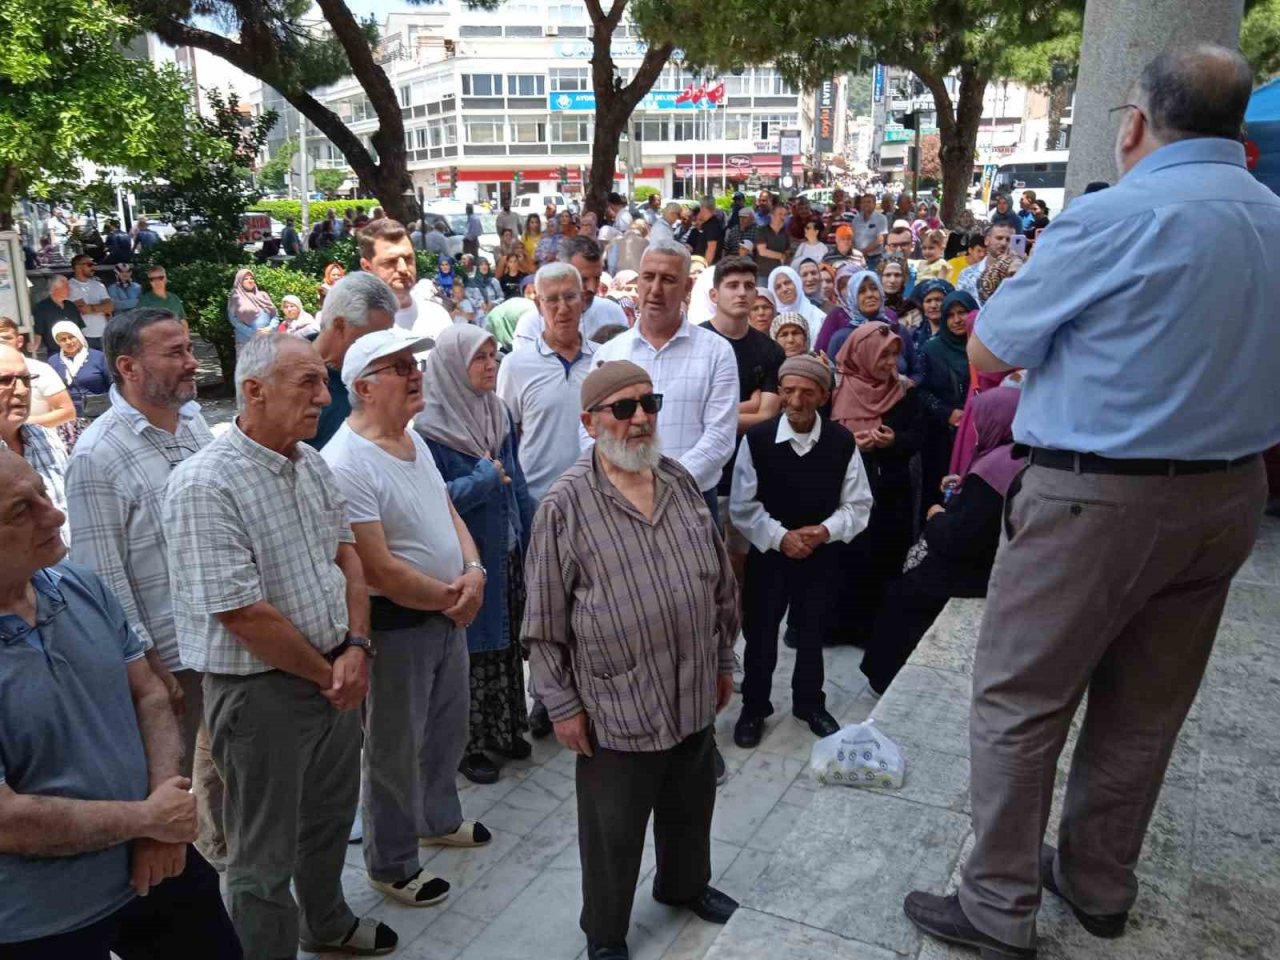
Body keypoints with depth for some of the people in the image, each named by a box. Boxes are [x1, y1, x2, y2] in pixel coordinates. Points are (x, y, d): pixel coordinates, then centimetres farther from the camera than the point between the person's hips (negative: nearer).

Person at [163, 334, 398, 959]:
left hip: (337, 677, 8)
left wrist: (356, 649, -5)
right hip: (261, 691, -8)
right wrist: (326, 674, -13)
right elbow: (242, 612, -24)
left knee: (331, 816, 27)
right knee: (267, 855, 10)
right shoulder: (204, 484, -22)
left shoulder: (311, 463, 3)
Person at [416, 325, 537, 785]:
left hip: (507, 554, 7)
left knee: (506, 643, 16)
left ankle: (503, 728, 33)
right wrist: (484, 477, -18)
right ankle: (466, 743, 22)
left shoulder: (499, 413, 6)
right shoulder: (430, 427, -15)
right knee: (469, 648, 5)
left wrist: (533, 537, 11)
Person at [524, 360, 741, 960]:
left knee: (690, 805, 25)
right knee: (613, 831, 13)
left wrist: (724, 660, 14)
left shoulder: (681, 482, 1)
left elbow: (721, 582, 11)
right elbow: (545, 621, -10)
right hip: (617, 705, -5)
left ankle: (684, 884, 52)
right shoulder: (565, 504, -15)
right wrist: (562, 704, -9)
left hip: (695, 694, 5)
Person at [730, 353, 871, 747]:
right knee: (760, 634, 10)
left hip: (821, 555, 2)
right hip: (767, 553, -2)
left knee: (812, 632, 19)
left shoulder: (842, 442, -9)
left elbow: (857, 505, -3)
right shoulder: (756, 439, -14)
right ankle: (753, 708, 30)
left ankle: (810, 703, 40)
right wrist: (781, 537, -19)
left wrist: (824, 531, -18)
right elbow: (743, 507, -9)